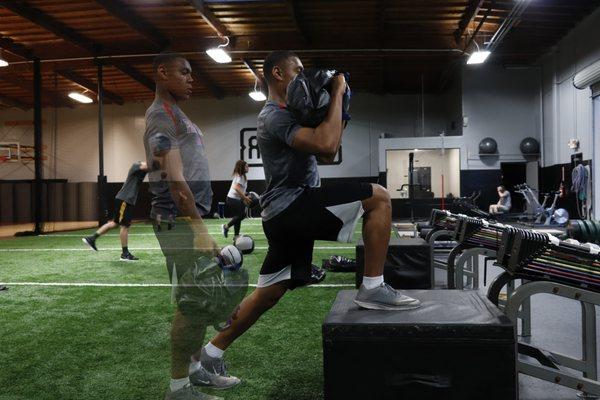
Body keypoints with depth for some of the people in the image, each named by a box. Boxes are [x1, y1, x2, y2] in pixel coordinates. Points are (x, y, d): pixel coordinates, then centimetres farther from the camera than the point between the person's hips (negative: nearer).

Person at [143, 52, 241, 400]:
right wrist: (201, 230, -20)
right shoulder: (162, 115, -11)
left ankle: (194, 369, 26)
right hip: (179, 221, -10)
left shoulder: (176, 115, 21)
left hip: (189, 220, 10)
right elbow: (175, 181, -19)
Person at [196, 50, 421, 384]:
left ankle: (213, 350, 26)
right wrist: (337, 94, -16)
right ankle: (373, 288, -11)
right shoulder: (276, 117, -11)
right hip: (291, 207, -10)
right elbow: (326, 145, -27)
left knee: (269, 292, 16)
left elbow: (327, 154, 25)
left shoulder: (284, 115, 23)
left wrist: (335, 110, 13)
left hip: (288, 213, 10)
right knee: (378, 197, -15)